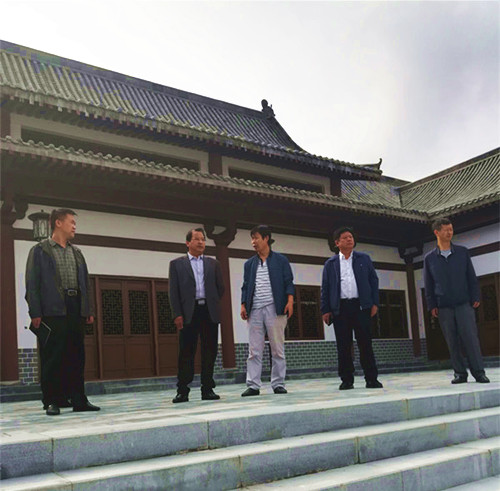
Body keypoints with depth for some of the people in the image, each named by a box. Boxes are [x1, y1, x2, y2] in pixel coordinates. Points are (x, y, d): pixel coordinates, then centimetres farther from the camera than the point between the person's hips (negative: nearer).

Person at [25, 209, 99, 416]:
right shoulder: (40, 250, 3)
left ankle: (78, 400, 11)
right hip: (53, 311, -5)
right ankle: (52, 402, 4)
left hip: (76, 311, 5)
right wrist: (35, 313, -11)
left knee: (76, 357, 6)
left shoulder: (77, 253, 20)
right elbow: (32, 283, -3)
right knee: (52, 358, -3)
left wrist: (89, 309, 12)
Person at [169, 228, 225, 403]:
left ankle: (207, 389, 11)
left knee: (209, 351, 3)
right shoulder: (177, 264, 8)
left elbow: (220, 287, 17)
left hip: (209, 312, 3)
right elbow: (173, 291, 2)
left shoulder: (213, 264, 16)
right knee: (186, 352, -3)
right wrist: (177, 314, -7)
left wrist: (213, 305, 8)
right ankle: (182, 391, 2)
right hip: (188, 313, -2)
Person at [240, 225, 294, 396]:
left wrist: (290, 301, -10)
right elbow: (245, 287, 15)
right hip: (255, 311, 3)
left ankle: (278, 384, 9)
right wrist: (243, 305, 2)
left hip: (275, 308, -3)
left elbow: (288, 283, 3)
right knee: (254, 351, 0)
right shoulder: (249, 264, 16)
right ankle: (253, 385, 3)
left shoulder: (281, 260, 7)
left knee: (278, 349, 2)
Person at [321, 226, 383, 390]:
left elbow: (374, 280, 10)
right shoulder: (330, 263, 11)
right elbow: (325, 288, 10)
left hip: (361, 306, 0)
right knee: (343, 346, 2)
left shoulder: (364, 259, 12)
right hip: (340, 308, 1)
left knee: (365, 343, -1)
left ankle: (371, 379, 4)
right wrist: (325, 310, 2)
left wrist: (374, 303, 0)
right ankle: (347, 380, 9)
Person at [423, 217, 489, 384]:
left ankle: (479, 372, -1)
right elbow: (428, 284, 7)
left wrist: (475, 298, 0)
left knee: (470, 337, -6)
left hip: (464, 303, -1)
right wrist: (432, 305, 1)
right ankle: (460, 373, 8)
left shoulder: (462, 252, 8)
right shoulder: (429, 258, 7)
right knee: (452, 342, 2)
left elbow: (471, 276, 8)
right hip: (443, 307, 1)